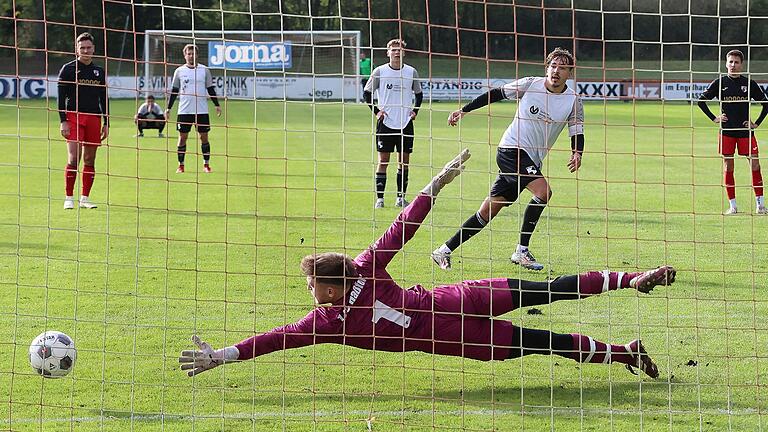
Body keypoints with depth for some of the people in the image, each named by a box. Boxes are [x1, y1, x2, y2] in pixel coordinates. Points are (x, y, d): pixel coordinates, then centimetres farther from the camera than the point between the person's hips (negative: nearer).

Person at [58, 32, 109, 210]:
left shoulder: (99, 71, 15)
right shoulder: (68, 69, 3)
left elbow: (104, 99, 18)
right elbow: (61, 97, -1)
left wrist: (106, 123, 12)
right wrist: (63, 121, -10)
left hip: (94, 118, 4)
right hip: (74, 117, -4)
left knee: (90, 160, 4)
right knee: (74, 158, -13)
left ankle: (85, 198, 11)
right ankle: (69, 198, -8)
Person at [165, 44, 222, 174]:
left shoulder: (204, 70, 5)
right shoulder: (179, 71, 5)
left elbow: (210, 89, 10)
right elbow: (174, 90, 10)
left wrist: (217, 105, 5)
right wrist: (168, 108, 6)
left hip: (202, 110, 0)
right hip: (184, 111, 0)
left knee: (204, 136, 2)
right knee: (182, 137, 0)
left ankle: (206, 164, 10)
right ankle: (181, 165, 7)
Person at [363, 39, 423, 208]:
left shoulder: (411, 72, 4)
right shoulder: (380, 71, -2)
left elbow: (418, 94, 18)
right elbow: (367, 93, 6)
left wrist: (415, 111, 5)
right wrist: (376, 111, -3)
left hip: (406, 123, 2)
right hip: (386, 123, -2)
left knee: (404, 160, 4)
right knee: (383, 160, -4)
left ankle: (401, 197, 12)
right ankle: (379, 198, -1)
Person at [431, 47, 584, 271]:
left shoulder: (573, 100, 1)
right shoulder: (529, 84, -6)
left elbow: (577, 132, 7)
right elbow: (496, 94, 4)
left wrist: (577, 154, -14)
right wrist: (464, 110, 3)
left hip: (532, 160, 4)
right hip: (511, 149, -4)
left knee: (489, 211, 4)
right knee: (543, 191, -26)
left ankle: (444, 251, 12)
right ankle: (521, 251, -17)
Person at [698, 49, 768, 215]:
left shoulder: (749, 83, 3)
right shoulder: (720, 83, 3)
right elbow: (701, 101, 8)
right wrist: (714, 118, 1)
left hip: (745, 131, 0)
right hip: (726, 131, 0)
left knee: (755, 164, -6)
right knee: (728, 167, 0)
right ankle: (732, 206, 6)